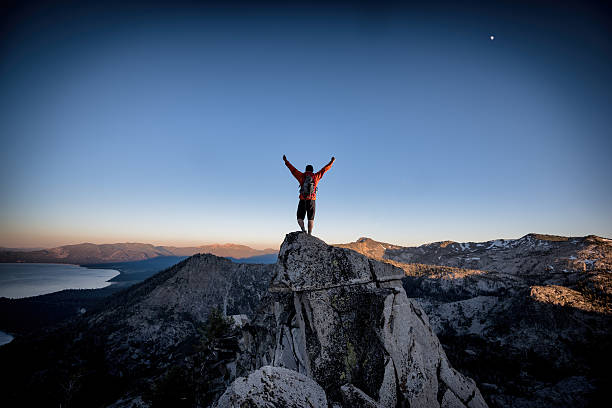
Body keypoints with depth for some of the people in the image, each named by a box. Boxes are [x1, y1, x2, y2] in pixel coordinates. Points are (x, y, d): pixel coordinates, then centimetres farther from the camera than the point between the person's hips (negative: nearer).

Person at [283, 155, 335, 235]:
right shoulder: (316, 176, 8)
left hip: (302, 200, 0)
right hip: (312, 200, 0)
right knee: (311, 218, 4)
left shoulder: (302, 176, 7)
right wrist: (331, 162, 31)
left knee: (300, 217, 8)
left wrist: (286, 161, 29)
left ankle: (303, 229, -15)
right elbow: (325, 169, 18)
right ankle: (309, 234, -5)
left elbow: (292, 169, 16)